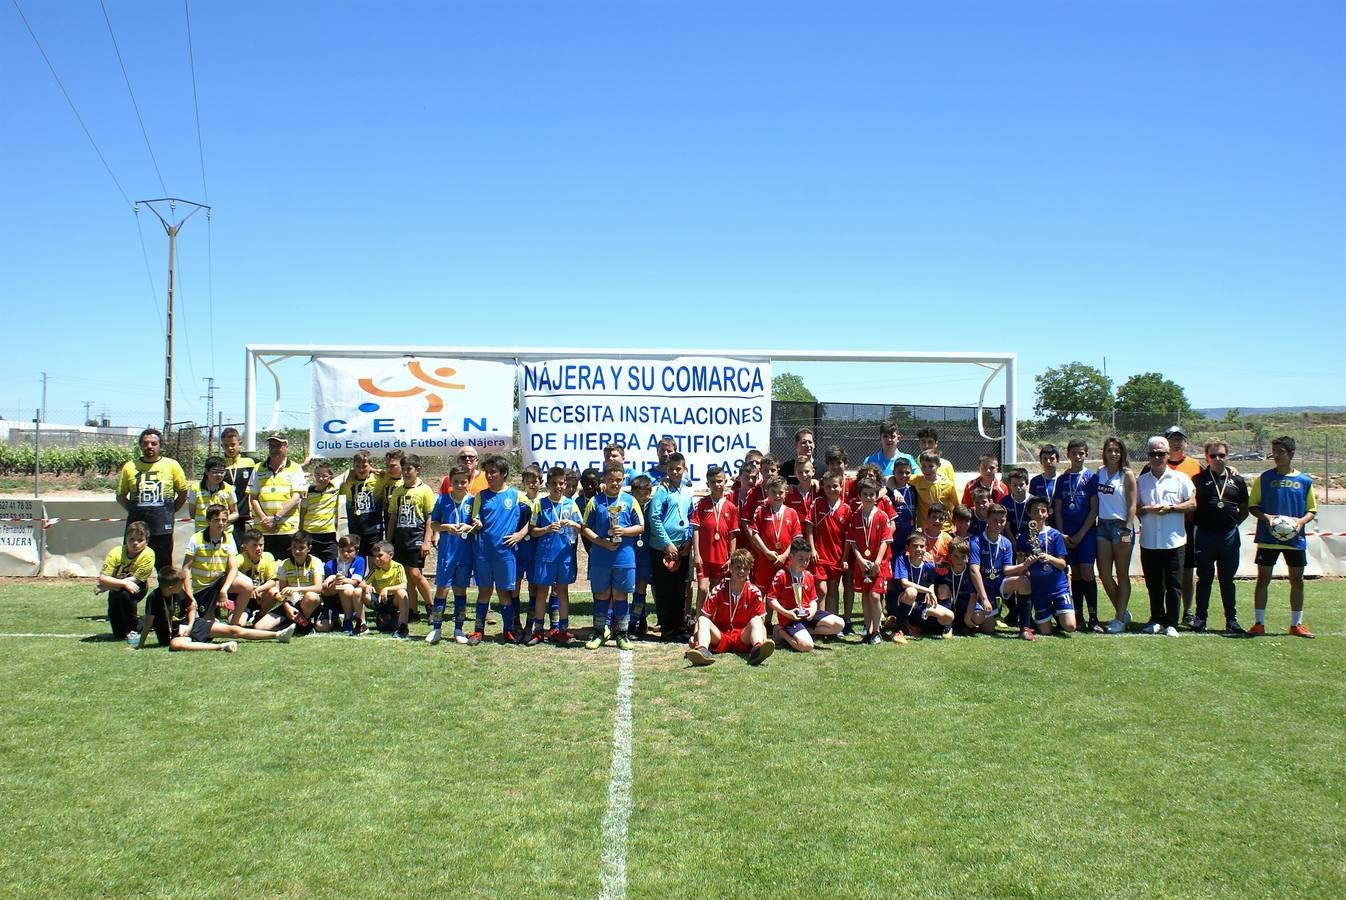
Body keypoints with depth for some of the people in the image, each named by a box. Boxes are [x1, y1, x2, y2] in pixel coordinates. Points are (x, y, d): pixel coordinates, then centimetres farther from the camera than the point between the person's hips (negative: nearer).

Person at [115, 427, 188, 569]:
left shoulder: (171, 465, 3)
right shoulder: (130, 467, 6)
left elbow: (183, 492, 9)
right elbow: (120, 495, 13)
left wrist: (169, 512, 3)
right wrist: (133, 510, 3)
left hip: (162, 525, -1)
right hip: (136, 525, 1)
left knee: (164, 566, 6)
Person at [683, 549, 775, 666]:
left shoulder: (754, 592, 3)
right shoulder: (719, 590, 1)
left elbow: (760, 619, 0)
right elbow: (704, 616, -3)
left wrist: (762, 637, -22)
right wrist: (695, 636, -21)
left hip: (742, 637, 0)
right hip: (720, 637, 0)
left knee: (756, 621, -26)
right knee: (703, 621, -24)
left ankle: (758, 648, -59)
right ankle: (702, 649, -55)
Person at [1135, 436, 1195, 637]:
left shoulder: (1179, 478, 2)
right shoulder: (1141, 481, 10)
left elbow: (1192, 504, 0)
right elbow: (1134, 508, 10)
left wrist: (1169, 508, -12)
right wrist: (1147, 509, -11)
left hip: (1174, 540, -2)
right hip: (1149, 542, 3)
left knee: (1173, 585, -1)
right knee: (1153, 585, 10)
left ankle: (1171, 624, 5)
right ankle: (1156, 620, 21)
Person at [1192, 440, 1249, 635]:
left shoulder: (1237, 481, 8)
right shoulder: (1198, 480, 2)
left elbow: (1244, 509, 15)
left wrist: (1234, 522, 4)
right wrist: (1197, 523, -4)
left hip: (1229, 536, 2)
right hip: (1205, 535, -2)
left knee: (1227, 580, 8)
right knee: (1204, 579, 5)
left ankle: (1232, 620, 14)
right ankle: (1200, 618, 13)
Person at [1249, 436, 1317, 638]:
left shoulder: (1305, 481, 5)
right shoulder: (1264, 478, 2)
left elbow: (1312, 510, 9)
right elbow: (1252, 506, 4)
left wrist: (1301, 521, -11)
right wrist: (1266, 517, -15)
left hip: (1295, 538, 1)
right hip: (1268, 538, -1)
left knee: (1297, 581, 6)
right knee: (1263, 579, 0)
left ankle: (1296, 624, 18)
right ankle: (1259, 624, 7)